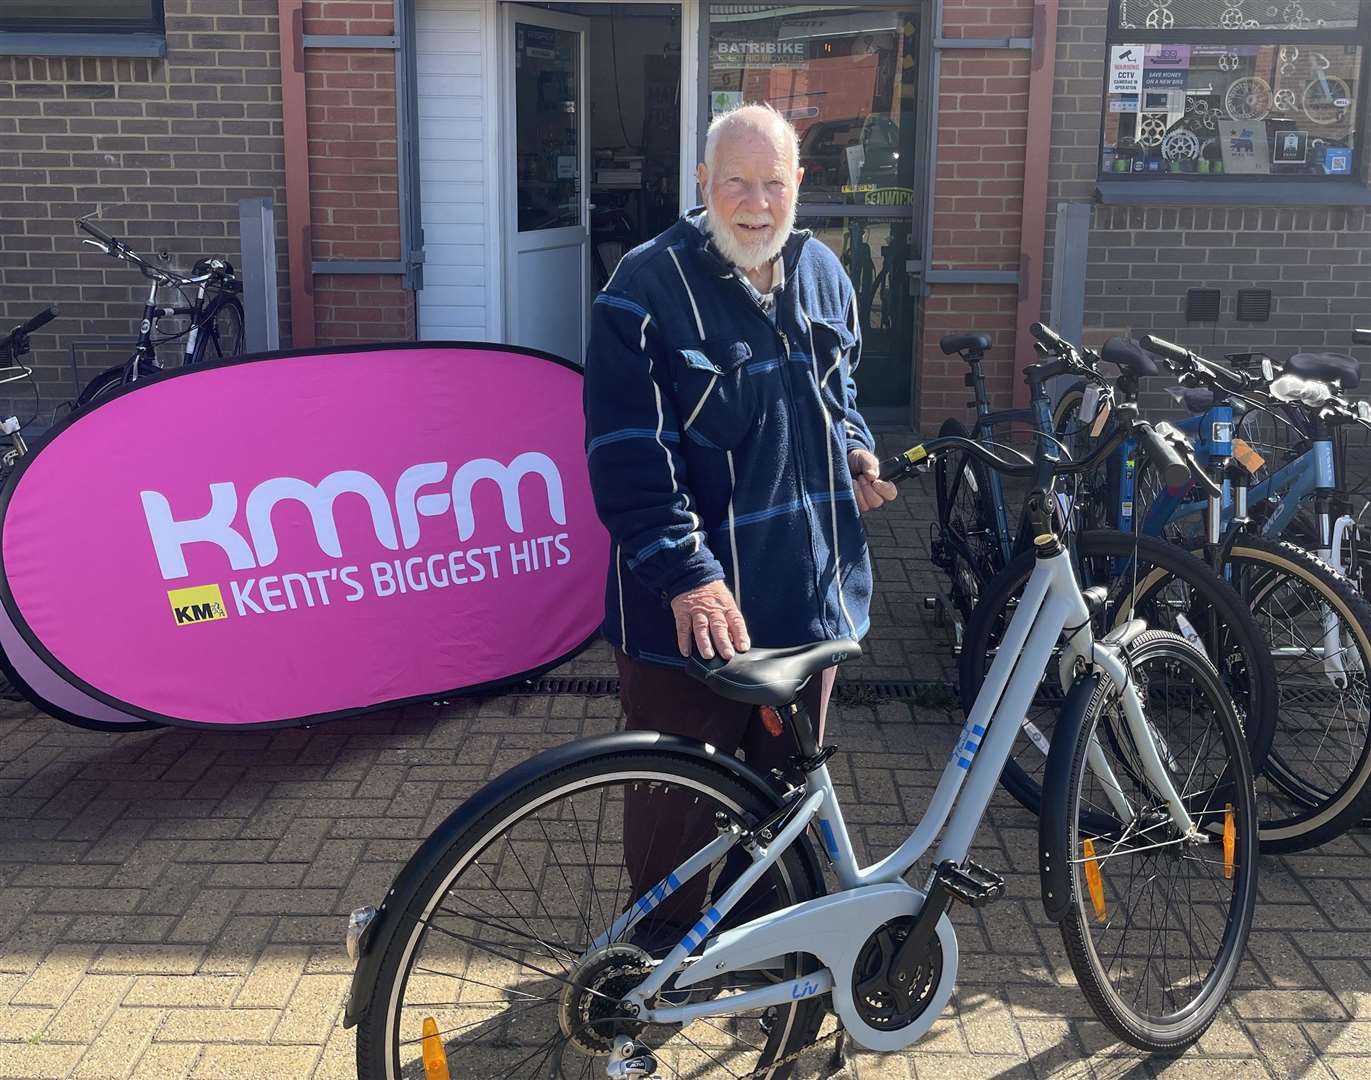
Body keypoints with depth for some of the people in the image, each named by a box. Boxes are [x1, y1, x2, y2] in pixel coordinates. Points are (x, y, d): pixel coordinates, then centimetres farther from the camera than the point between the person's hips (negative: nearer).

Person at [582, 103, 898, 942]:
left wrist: (857, 450, 4)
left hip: (810, 590, 6)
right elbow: (628, 450, -19)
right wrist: (685, 574, -27)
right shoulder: (649, 286, -13)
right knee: (680, 803, 8)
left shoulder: (823, 274, 8)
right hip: (695, 607, -6)